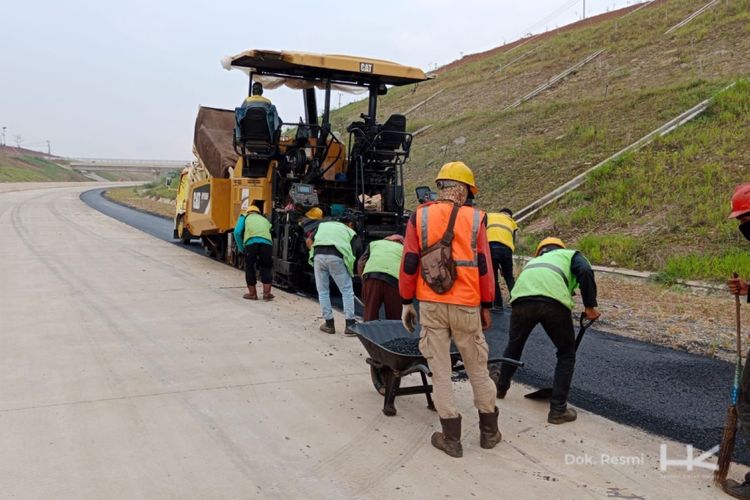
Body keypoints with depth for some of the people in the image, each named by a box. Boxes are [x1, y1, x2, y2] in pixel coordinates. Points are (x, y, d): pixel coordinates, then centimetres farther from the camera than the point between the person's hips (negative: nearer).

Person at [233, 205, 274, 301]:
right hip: (266, 242, 2)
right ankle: (267, 293, 14)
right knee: (266, 267, 15)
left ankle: (252, 293, 18)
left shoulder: (245, 217, 28)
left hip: (251, 242, -2)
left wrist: (241, 248, 20)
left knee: (249, 267, 12)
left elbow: (237, 232, 12)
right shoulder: (264, 220, 37)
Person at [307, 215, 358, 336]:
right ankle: (350, 325, 3)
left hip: (318, 256, 3)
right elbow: (351, 254, 14)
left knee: (323, 291, 14)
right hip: (336, 257, -2)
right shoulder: (349, 232, 24)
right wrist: (349, 271, 23)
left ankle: (329, 323, 18)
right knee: (347, 290, 7)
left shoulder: (323, 225, 31)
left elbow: (309, 241, 18)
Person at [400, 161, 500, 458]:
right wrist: (486, 307, 10)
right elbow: (484, 267, 0)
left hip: (430, 305, 0)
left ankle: (451, 438, 13)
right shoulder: (474, 219, 0)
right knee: (477, 367, 15)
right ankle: (489, 431, 27)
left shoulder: (419, 217, 0)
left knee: (440, 370, 8)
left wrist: (407, 302, 8)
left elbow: (409, 264, -1)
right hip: (466, 306, 0)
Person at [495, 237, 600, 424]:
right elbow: (585, 272, 7)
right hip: (553, 301, -4)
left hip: (521, 299, 4)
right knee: (567, 354, 17)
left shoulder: (534, 261, 43)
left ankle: (501, 387, 49)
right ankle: (558, 410, 16)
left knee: (514, 346, 30)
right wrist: (590, 306, 10)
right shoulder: (570, 254, 31)